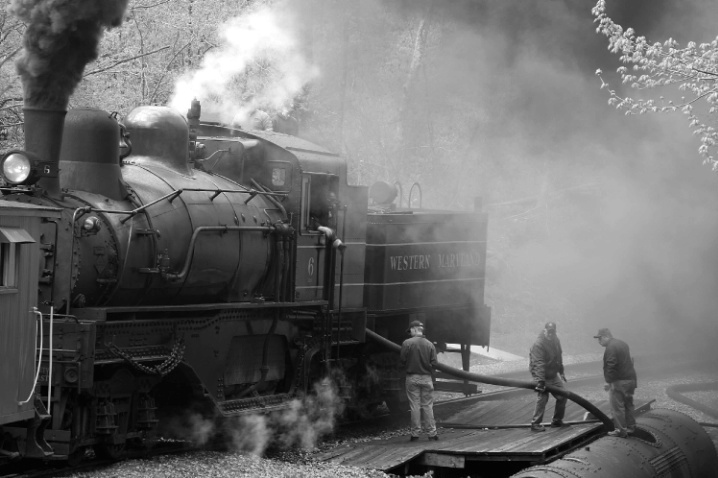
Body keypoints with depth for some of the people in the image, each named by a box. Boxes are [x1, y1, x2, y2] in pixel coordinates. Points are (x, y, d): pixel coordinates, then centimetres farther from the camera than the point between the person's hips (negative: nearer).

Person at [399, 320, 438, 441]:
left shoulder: (407, 343, -7)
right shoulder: (429, 345, 0)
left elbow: (402, 361, -7)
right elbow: (434, 363, -3)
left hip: (412, 377, -2)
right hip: (426, 378, 2)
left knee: (415, 406, 2)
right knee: (428, 406, 7)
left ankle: (415, 433, 3)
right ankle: (431, 433, 7)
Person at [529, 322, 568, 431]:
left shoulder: (555, 340, 3)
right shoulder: (538, 344, -23)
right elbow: (538, 363, -33)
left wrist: (561, 372, 19)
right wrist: (540, 380, -41)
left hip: (552, 374, 8)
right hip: (541, 375, -8)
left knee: (562, 396, 8)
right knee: (542, 397, -16)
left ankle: (557, 420, 22)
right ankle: (535, 423, -8)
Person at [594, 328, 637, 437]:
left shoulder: (611, 348, -16)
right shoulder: (623, 344, 15)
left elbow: (611, 366, -23)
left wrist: (609, 382, -20)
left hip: (619, 382, -10)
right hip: (630, 379, 10)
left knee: (617, 407, -5)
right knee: (628, 404, 18)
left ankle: (621, 430, -5)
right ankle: (631, 427, 25)